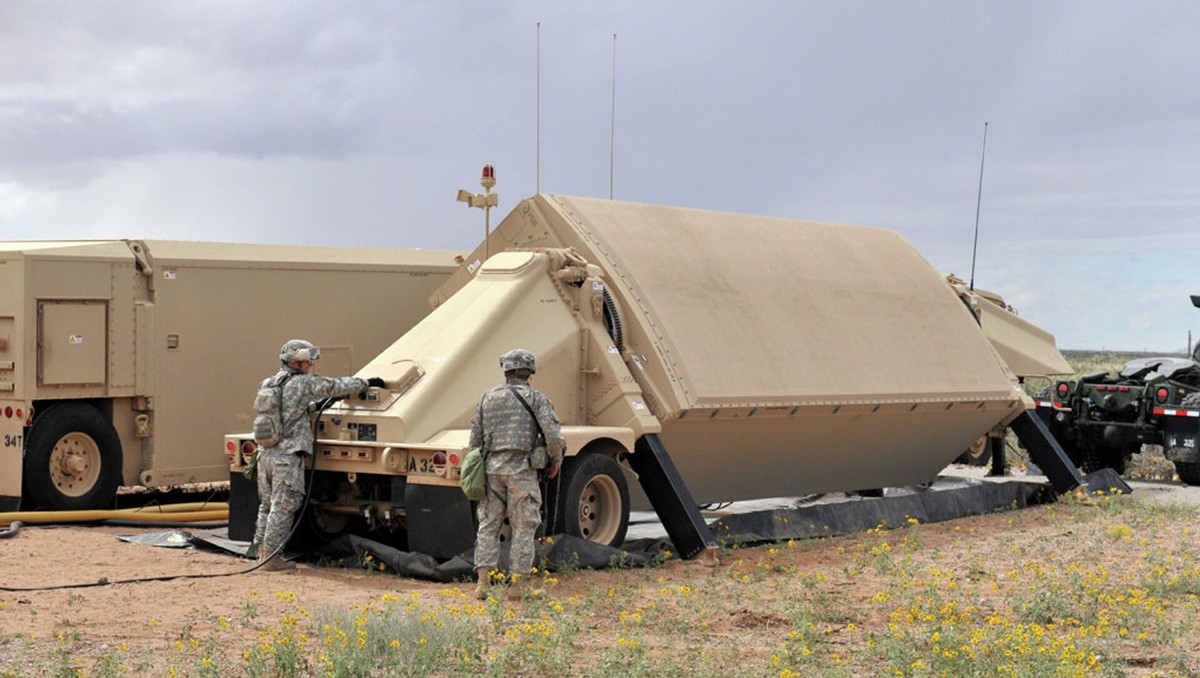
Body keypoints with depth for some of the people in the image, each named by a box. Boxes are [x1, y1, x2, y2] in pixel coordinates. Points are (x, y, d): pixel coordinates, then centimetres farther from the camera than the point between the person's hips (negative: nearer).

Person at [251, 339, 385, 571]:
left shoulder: (266, 385, 13)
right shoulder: (303, 383, -9)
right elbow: (337, 386, -4)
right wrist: (366, 382, 8)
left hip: (265, 453, 8)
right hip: (287, 456, -8)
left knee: (267, 504, 16)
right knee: (282, 507, -2)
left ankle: (262, 549, 21)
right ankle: (272, 556, 0)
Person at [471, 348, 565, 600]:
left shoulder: (488, 398, 12)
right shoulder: (536, 398, 1)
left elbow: (475, 440, 13)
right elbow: (554, 435, -11)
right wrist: (556, 460, 6)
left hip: (491, 468, 3)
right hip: (521, 470, -3)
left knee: (488, 525, 9)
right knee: (523, 528, 5)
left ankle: (484, 581, 0)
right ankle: (516, 584, 5)